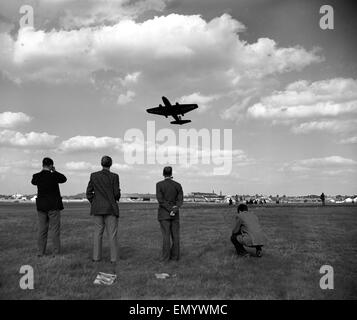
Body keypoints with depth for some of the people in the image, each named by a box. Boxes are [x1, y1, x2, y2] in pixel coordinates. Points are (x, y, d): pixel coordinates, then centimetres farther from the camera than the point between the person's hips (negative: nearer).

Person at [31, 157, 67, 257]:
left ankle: (40, 252, 11)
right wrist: (54, 171, 8)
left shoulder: (36, 176, -3)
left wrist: (43, 171, 15)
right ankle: (56, 252, 2)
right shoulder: (54, 176, -13)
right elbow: (64, 179, 7)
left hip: (41, 206, 4)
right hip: (54, 206, -4)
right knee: (55, 229, 2)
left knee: (42, 229, 10)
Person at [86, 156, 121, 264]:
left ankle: (96, 257, 11)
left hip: (97, 208, 3)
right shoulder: (114, 176, -8)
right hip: (111, 208, -3)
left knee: (98, 232, 11)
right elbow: (116, 194, -8)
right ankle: (114, 258, 1)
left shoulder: (94, 175, 1)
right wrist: (117, 197, 14)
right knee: (112, 234, 2)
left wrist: (94, 203, 14)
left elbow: (89, 193, 2)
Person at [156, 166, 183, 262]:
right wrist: (174, 210, -14)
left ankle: (165, 257, -1)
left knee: (166, 235, -2)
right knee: (175, 235, 7)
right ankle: (175, 256, 10)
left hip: (164, 213, -3)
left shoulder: (159, 184, -7)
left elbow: (160, 199, -14)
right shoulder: (178, 185, 3)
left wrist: (170, 210, -13)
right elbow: (180, 200, -5)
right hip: (175, 214, 3)